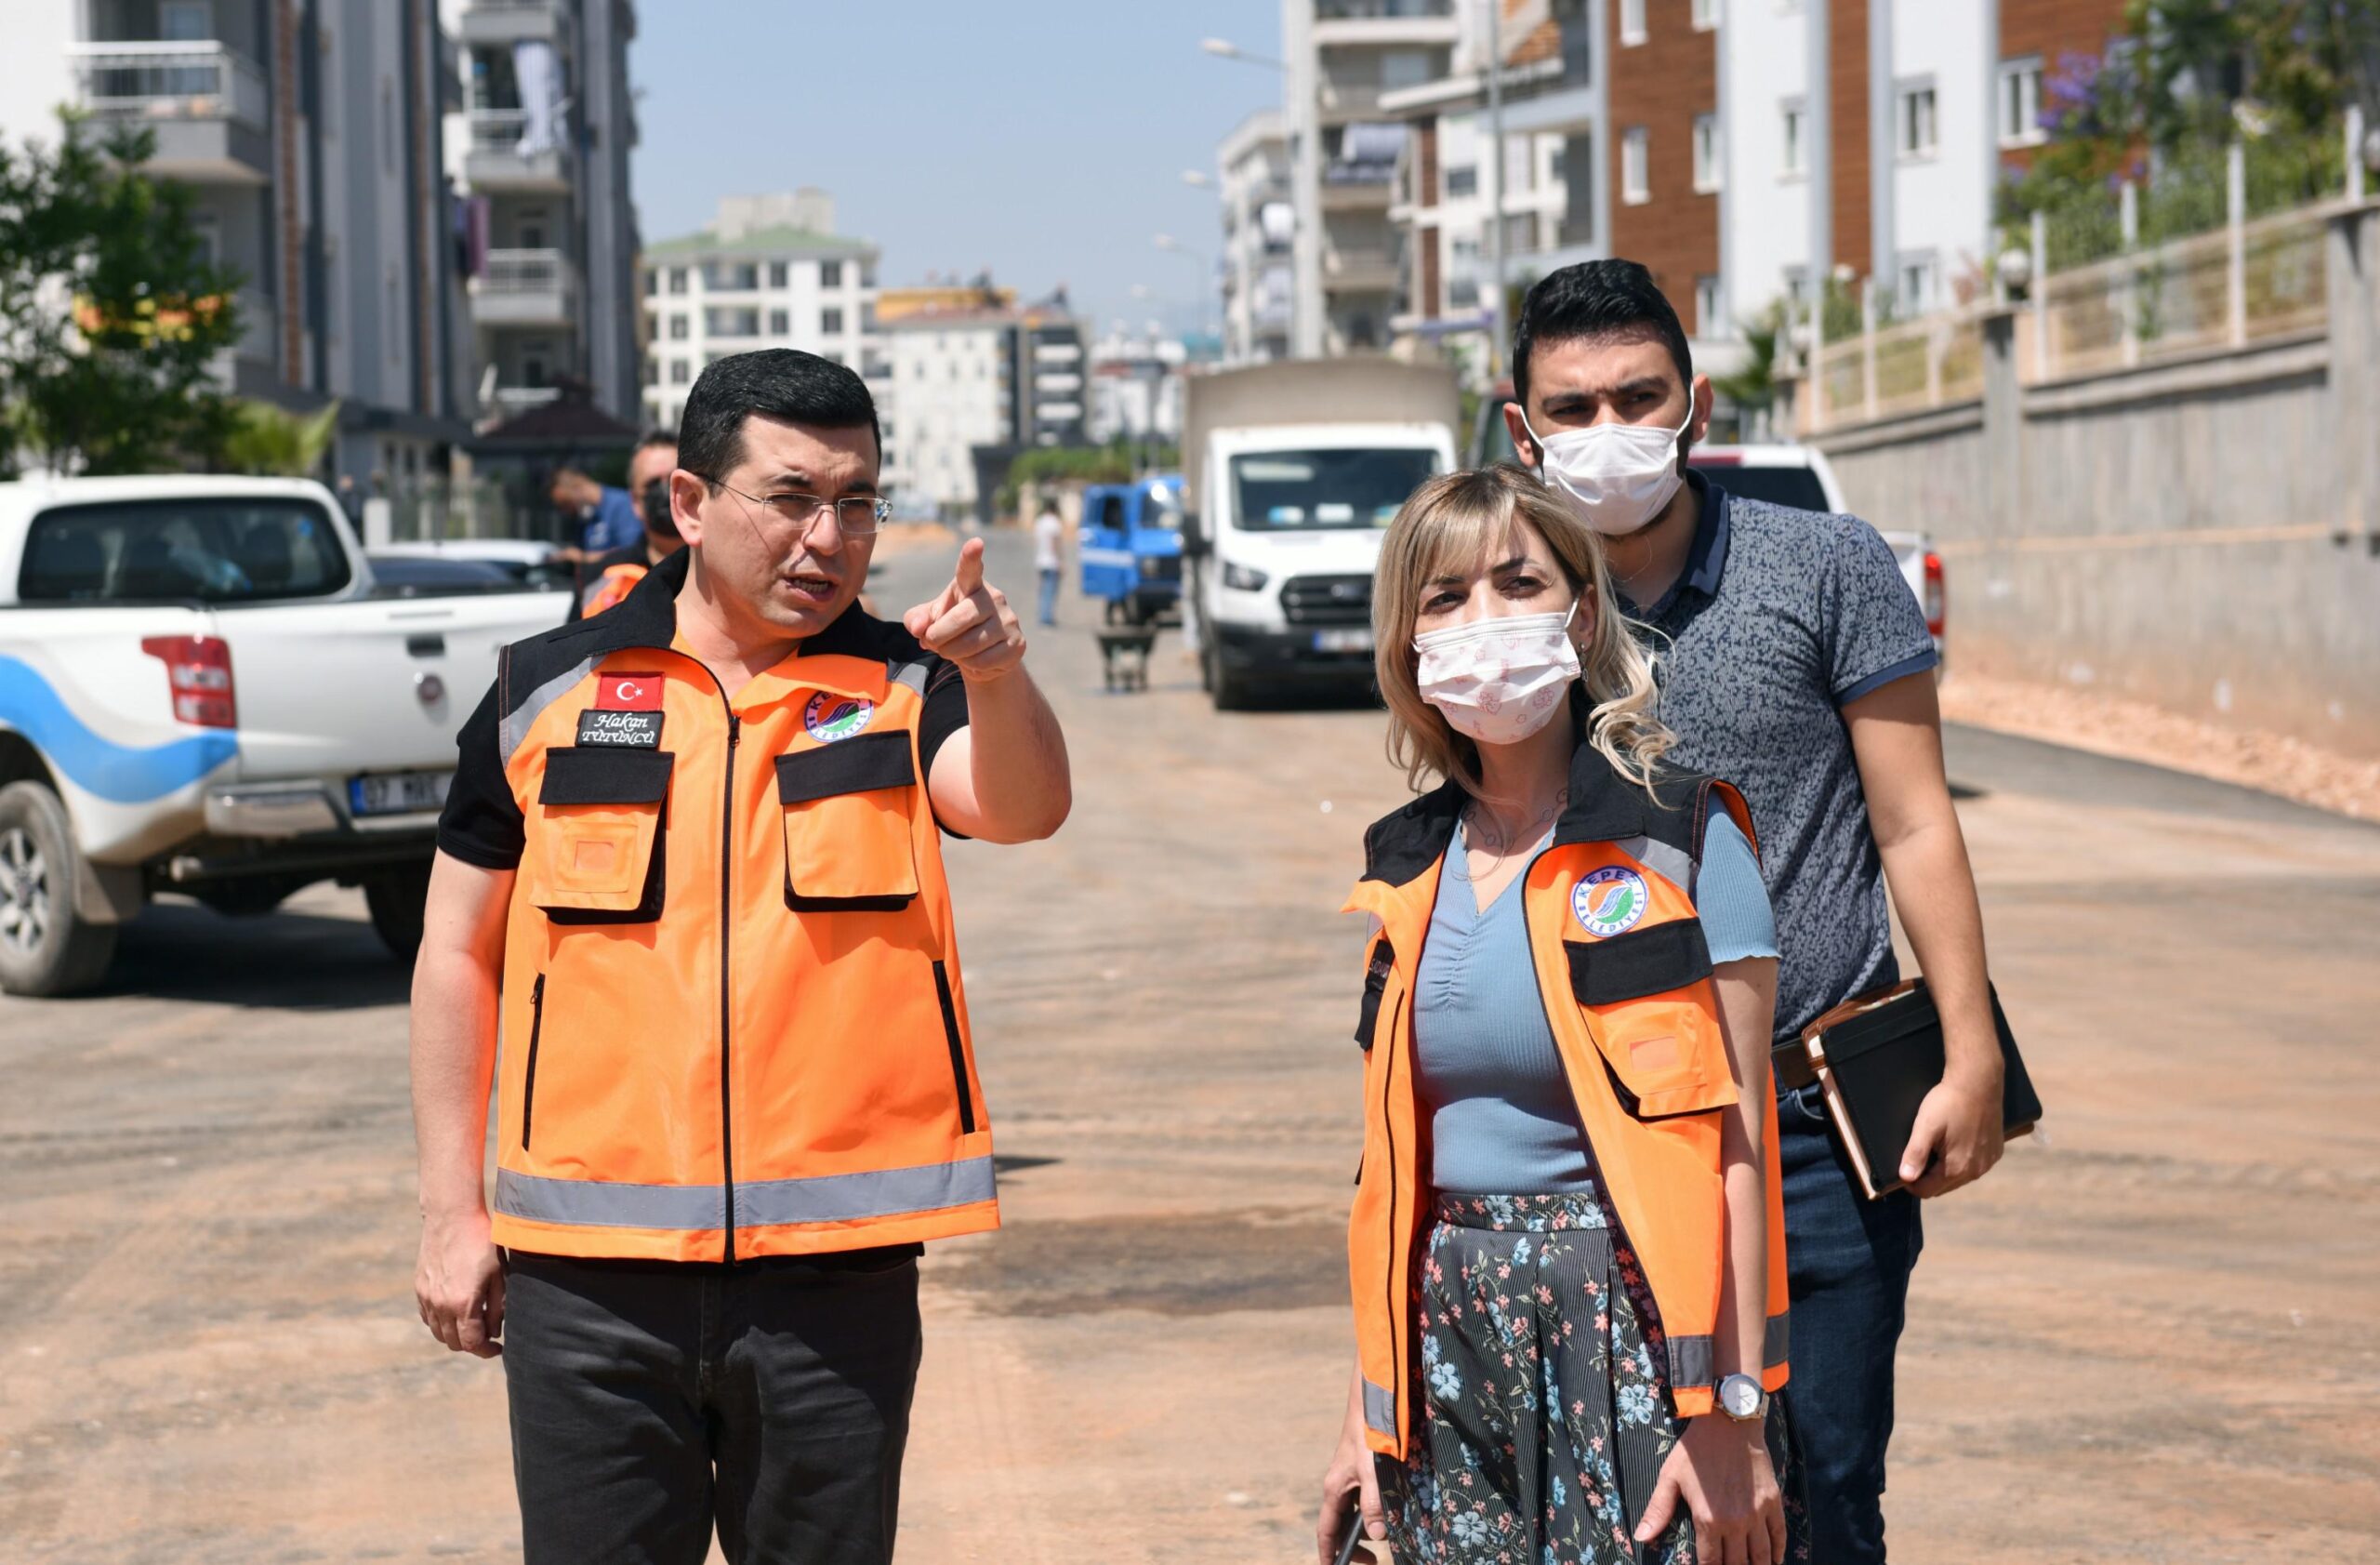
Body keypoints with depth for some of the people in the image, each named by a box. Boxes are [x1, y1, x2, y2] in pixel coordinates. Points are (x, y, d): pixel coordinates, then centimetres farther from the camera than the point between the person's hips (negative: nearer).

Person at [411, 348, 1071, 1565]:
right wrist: (452, 1211, 6)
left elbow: (1022, 808, -16)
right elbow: (460, 952, 9)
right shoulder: (546, 690, 5)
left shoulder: (903, 688, 4)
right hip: (589, 1274, 0)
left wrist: (996, 679, -38)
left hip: (836, 1268, 0)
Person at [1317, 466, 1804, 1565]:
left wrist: (1732, 1413, -14)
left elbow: (1735, 1143, -9)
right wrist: (1367, 1410, 12)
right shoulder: (1412, 867, 10)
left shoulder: (1678, 834, -6)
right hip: (1455, 1342, 5)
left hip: (1630, 1321, -5)